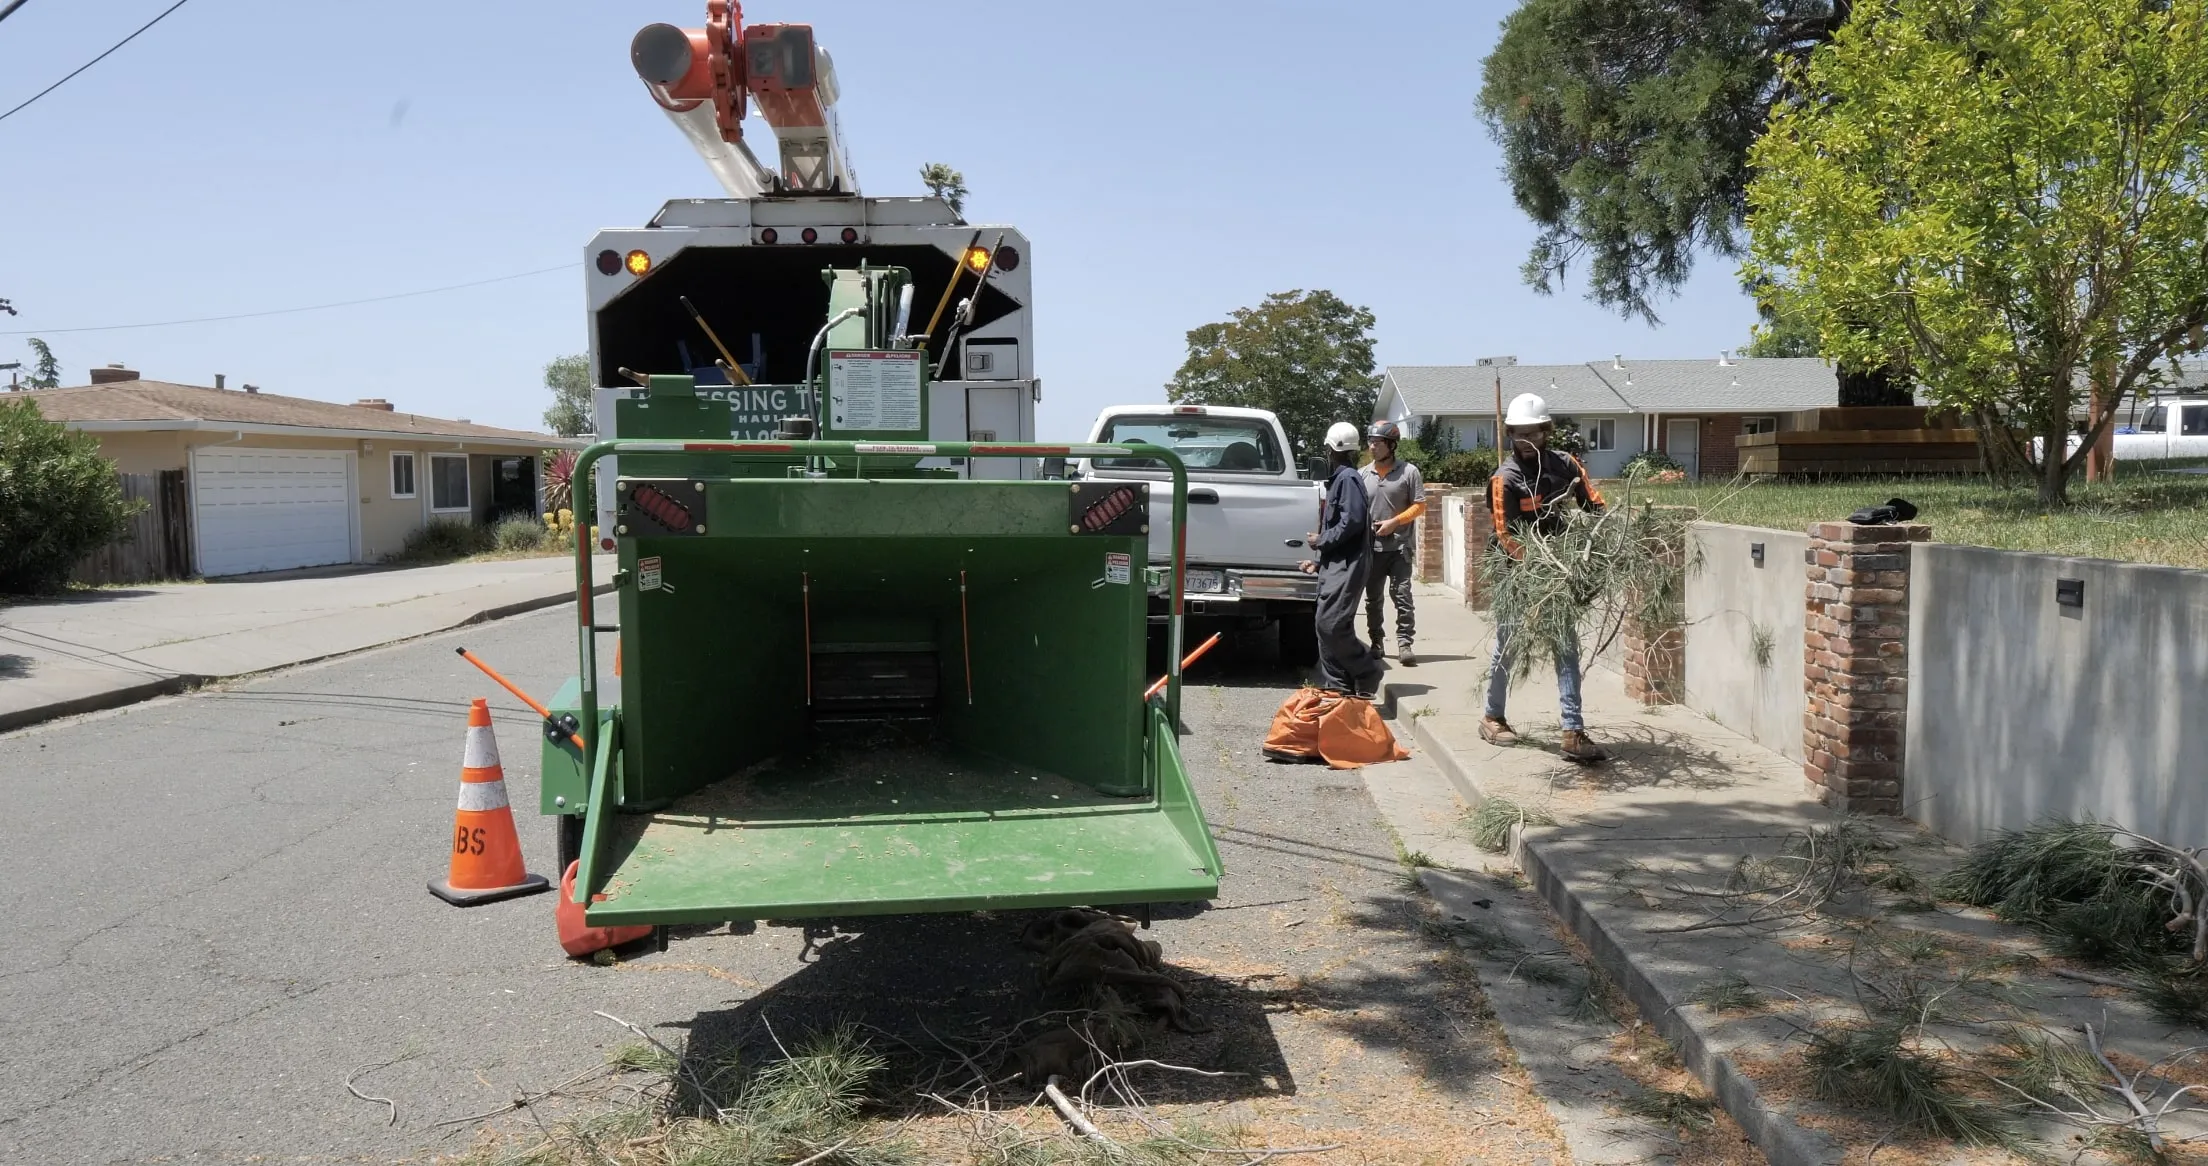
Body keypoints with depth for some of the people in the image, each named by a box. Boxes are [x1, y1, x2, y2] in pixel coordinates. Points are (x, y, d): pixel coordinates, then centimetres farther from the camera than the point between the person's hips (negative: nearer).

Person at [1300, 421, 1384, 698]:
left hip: (1346, 566, -10)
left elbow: (1352, 521, -21)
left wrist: (1321, 540, -11)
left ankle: (1367, 674, -3)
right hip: (1334, 565, 10)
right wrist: (1319, 560, 20)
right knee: (1325, 625, 8)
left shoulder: (1348, 478, -9)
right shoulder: (1338, 479, 21)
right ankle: (1336, 686, 11)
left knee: (1332, 625, -17)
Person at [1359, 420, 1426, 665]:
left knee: (1402, 596, -7)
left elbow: (1419, 506, -3)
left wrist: (1394, 522, -13)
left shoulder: (1408, 472, -3)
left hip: (1399, 545, -4)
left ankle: (1404, 643, -5)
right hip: (1371, 546, 4)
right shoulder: (1362, 475, 7)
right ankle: (1376, 643, 20)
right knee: (1372, 597, 10)